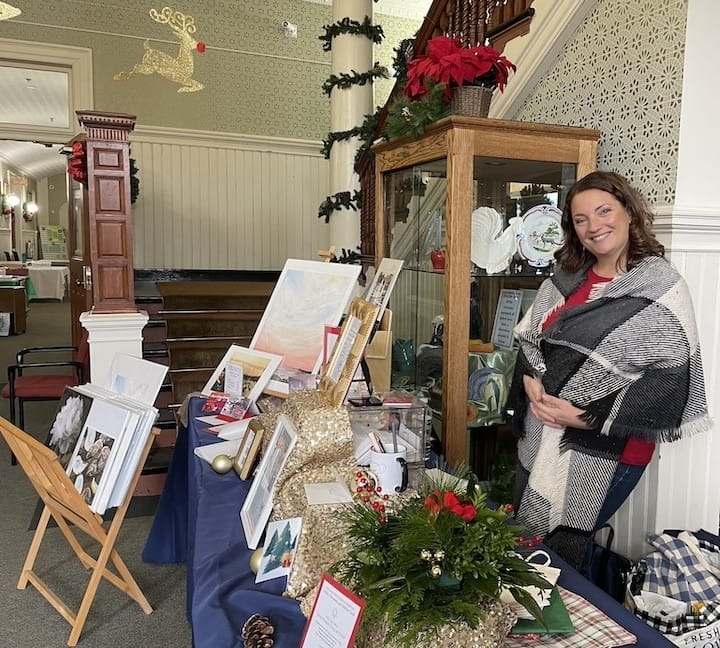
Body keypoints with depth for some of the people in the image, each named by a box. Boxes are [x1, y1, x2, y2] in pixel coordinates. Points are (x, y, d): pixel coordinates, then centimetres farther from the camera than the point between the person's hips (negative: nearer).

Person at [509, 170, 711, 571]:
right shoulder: (566, 278, 8)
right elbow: (527, 336, 12)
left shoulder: (662, 287, -11)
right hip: (539, 440, 6)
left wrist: (588, 417, -20)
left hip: (605, 448, -6)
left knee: (563, 553, 5)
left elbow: (670, 379, -16)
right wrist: (531, 381, -9)